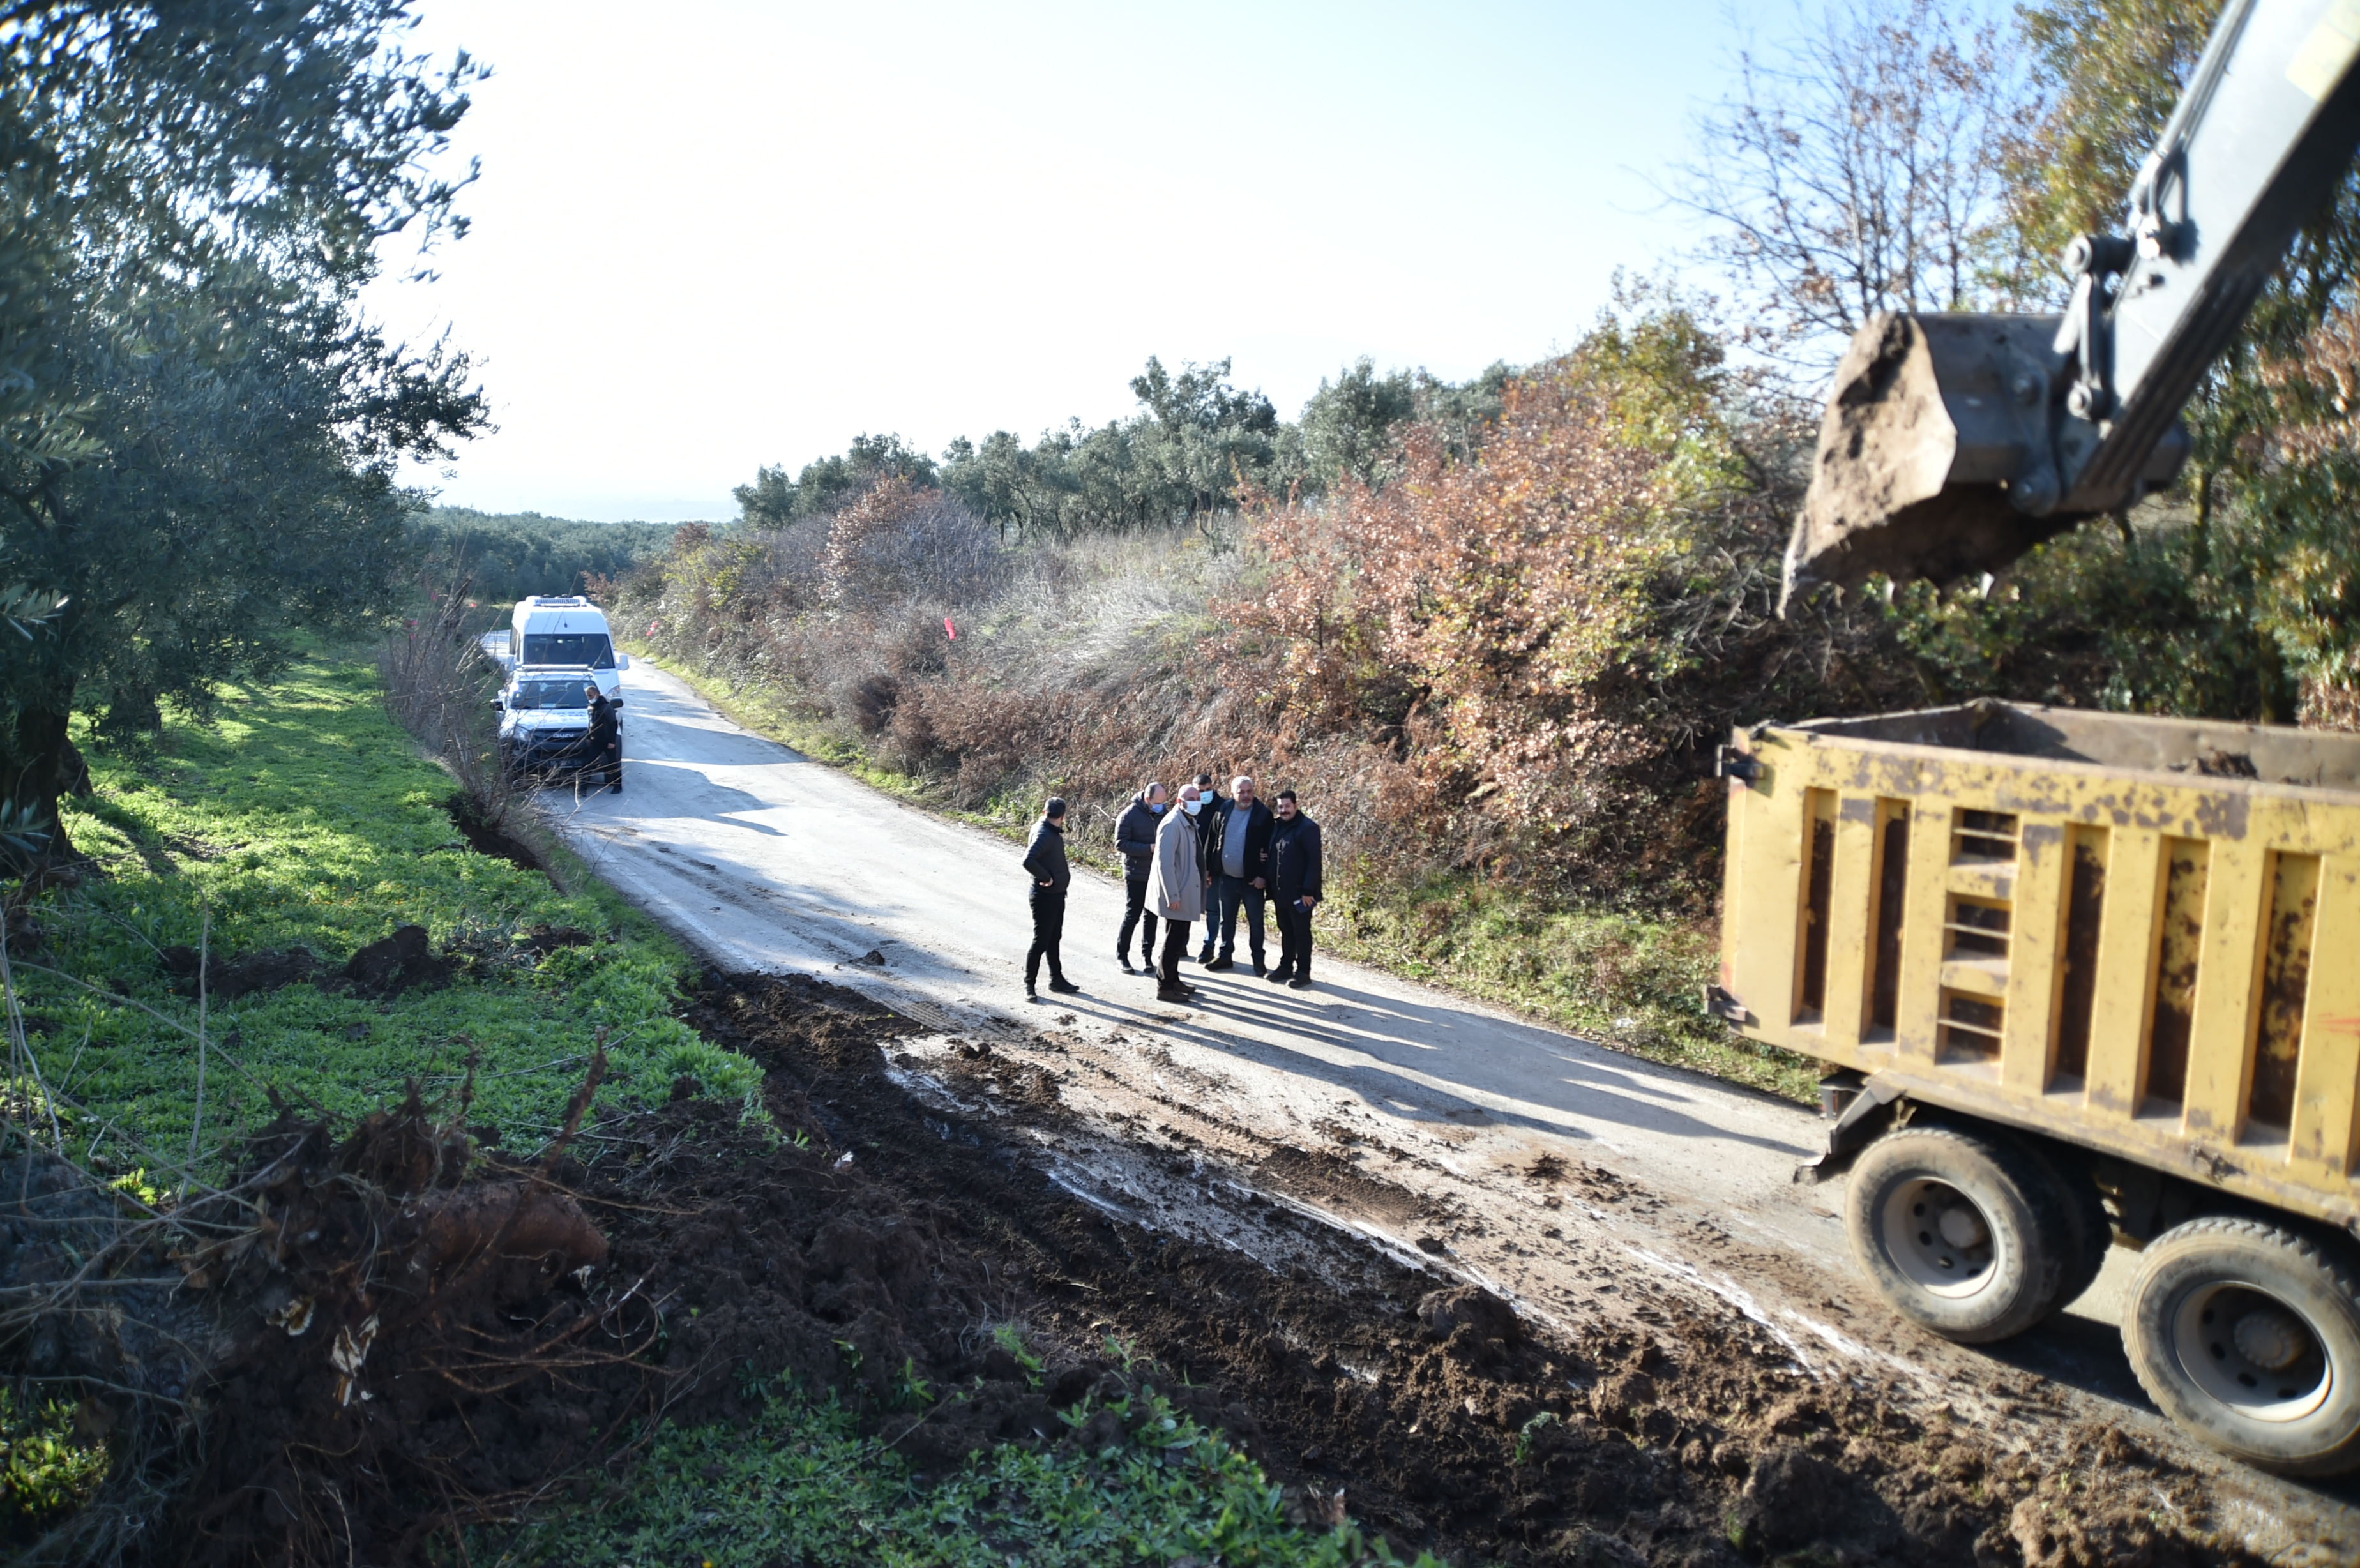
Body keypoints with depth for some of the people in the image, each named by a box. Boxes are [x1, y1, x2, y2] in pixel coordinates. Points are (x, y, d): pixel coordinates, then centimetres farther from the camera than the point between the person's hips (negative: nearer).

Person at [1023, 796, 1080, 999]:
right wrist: (1046, 877, -26)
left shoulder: (1052, 832, 5)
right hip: (1045, 897, -10)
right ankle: (1029, 985, 9)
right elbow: (1028, 861, -36)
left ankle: (1057, 979, 32)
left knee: (1054, 939, 20)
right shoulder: (1043, 835, -24)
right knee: (1041, 942, -1)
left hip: (1057, 895, 10)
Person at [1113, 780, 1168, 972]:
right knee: (1132, 915, -1)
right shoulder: (1131, 814, -12)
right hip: (1136, 875, -4)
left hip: (1157, 875, 5)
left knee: (1151, 916, 11)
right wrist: (1149, 849, -22)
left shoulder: (1163, 813, 2)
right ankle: (1121, 954, 13)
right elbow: (1120, 842, -15)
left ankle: (1147, 955, 21)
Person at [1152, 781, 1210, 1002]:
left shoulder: (1190, 823, 12)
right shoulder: (1173, 824, -18)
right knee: (1173, 941, -3)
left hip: (1187, 893, 9)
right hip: (1176, 897, -9)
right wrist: (1172, 896, -23)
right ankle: (1165, 987, 4)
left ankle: (1172, 980, 26)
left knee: (1179, 940, 16)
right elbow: (1165, 863, -22)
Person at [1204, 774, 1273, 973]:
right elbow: (1211, 840, 7)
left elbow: (1268, 847, -12)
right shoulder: (1224, 810, 1)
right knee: (1226, 920, 15)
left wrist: (1263, 875, -16)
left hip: (1252, 880, -4)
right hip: (1226, 877, 4)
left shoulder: (1263, 814, -10)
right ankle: (1226, 956, 27)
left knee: (1255, 922, 6)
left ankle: (1258, 960, 16)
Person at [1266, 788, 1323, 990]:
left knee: (1301, 932, 0)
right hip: (1280, 892, 7)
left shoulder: (1307, 828, -12)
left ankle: (1303, 973, 5)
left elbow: (1314, 861, -16)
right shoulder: (1276, 827, 11)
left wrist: (1308, 890, -20)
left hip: (1299, 893, -7)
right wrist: (1271, 886, 10)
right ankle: (1285, 967, 25)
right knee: (1286, 931, 15)